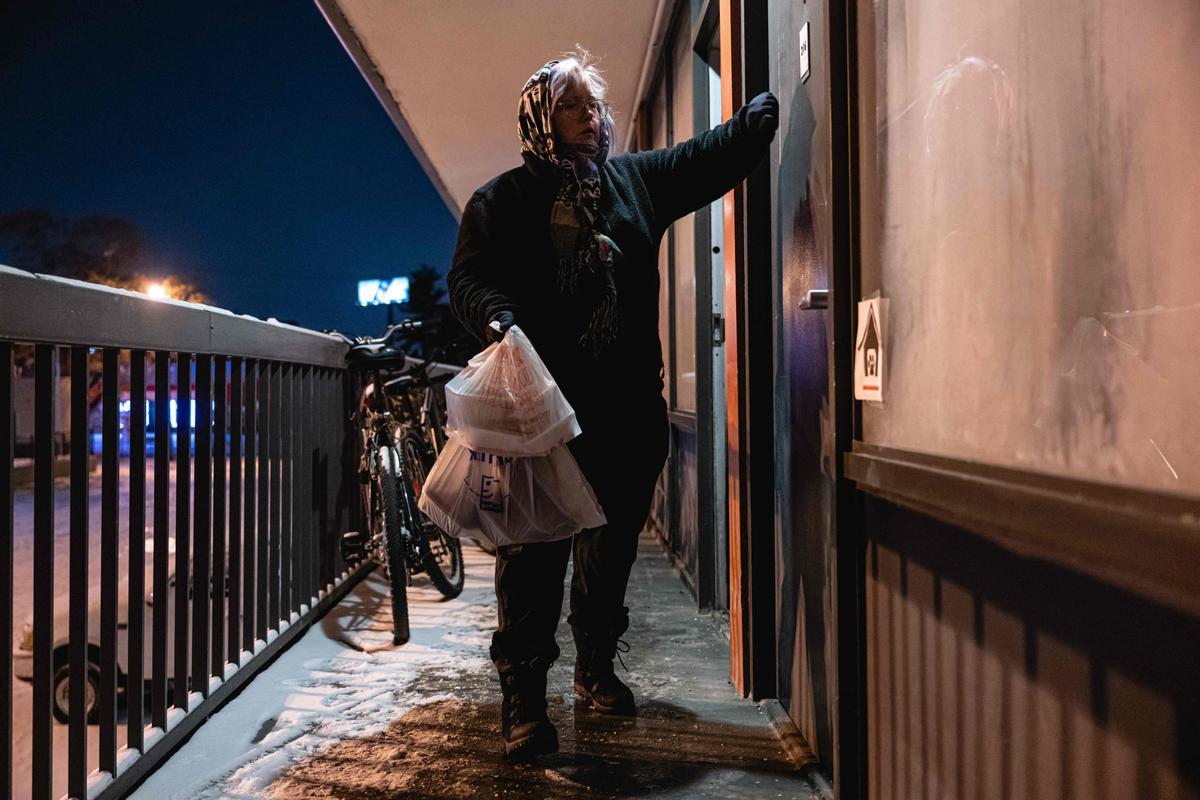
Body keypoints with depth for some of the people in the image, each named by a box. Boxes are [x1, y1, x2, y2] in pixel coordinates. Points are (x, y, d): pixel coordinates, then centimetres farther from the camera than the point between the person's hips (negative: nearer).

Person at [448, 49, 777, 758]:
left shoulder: (636, 179, 16)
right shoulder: (503, 200, 7)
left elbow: (716, 153, 16)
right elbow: (468, 276, 0)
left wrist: (772, 101, 2)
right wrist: (495, 314, -21)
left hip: (626, 407, 4)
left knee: (613, 547, 14)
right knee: (534, 550, -7)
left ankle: (596, 668, 32)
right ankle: (524, 698, 0)